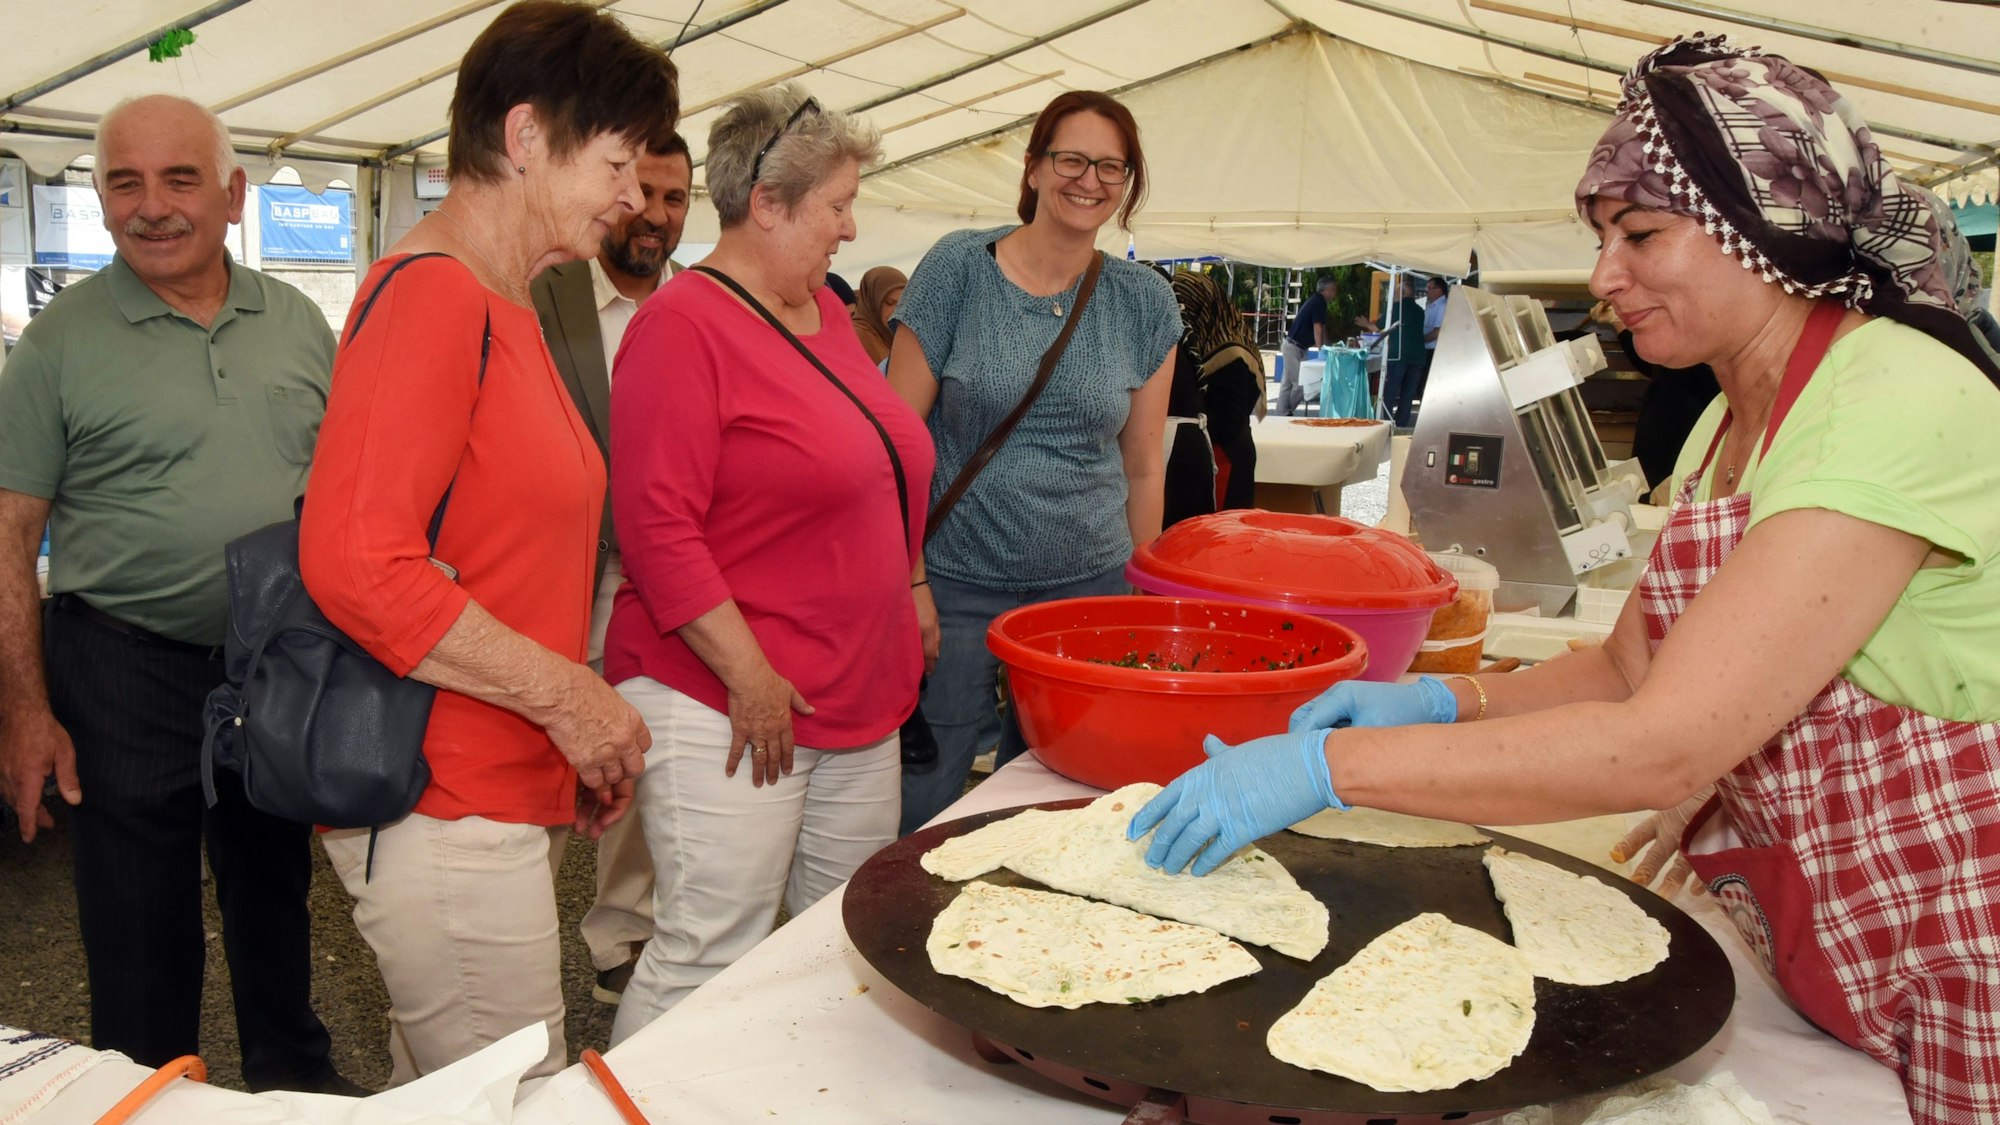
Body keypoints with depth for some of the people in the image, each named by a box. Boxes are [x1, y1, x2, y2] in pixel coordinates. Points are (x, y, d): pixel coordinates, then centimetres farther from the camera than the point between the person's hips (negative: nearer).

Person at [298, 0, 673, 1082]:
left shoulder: (504, 306, 14)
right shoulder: (431, 294, -15)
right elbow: (356, 563, -24)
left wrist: (577, 743, 13)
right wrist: (564, 692, -17)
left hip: (499, 799, 9)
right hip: (448, 818, -9)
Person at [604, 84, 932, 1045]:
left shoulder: (823, 309, 12)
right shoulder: (683, 324, -13)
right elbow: (657, 526, -19)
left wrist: (907, 593, 16)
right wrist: (749, 677, -19)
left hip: (859, 699, 9)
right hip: (726, 707, -8)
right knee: (707, 960, -2)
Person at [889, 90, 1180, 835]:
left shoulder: (1145, 303, 5)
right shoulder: (957, 269, -4)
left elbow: (1142, 469, 10)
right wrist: (909, 580, -10)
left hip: (1088, 589, 3)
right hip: (955, 588, -2)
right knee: (921, 810, 2)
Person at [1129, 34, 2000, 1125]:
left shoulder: (1901, 401, -25)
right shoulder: (1729, 421, 5)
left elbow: (1669, 741, -32)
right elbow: (1626, 668, 7)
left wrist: (1325, 765, -31)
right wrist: (1438, 701, -11)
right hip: (1796, 935, 7)